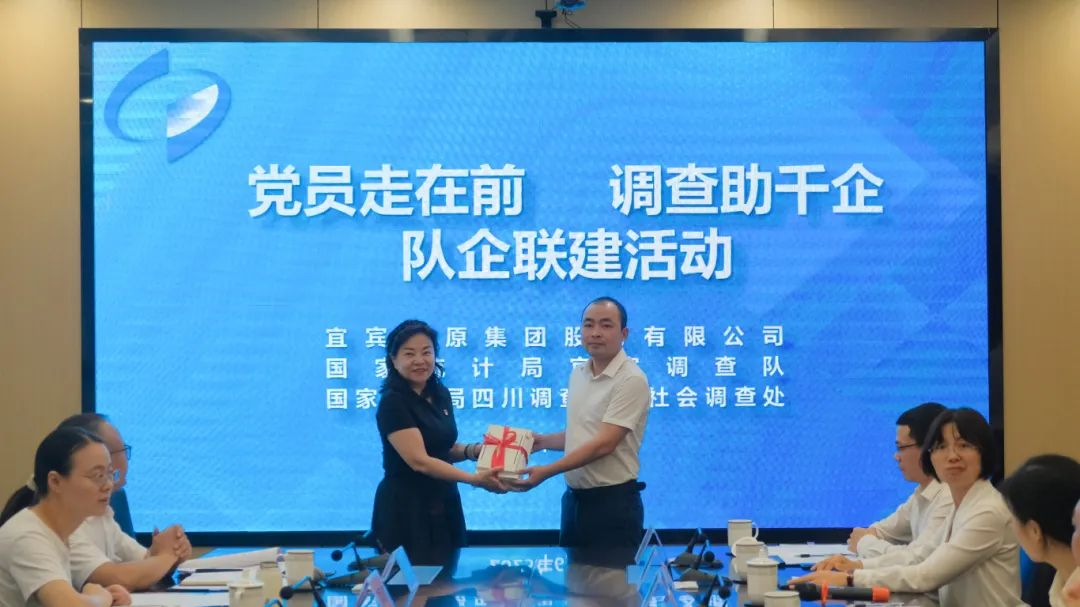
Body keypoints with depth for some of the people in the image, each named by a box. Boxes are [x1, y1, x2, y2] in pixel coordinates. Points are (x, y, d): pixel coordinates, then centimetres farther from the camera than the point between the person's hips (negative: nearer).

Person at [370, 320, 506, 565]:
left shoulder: (440, 394, 7)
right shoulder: (393, 402, -16)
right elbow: (419, 460, -22)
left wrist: (474, 450, -4)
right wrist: (474, 479, -29)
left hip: (444, 504, 7)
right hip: (406, 508, -7)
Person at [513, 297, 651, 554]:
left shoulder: (631, 380, -16)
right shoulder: (578, 374, 10)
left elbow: (604, 444, -21)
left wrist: (546, 472, -23)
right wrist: (542, 441, 7)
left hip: (613, 503, -8)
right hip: (574, 499, 8)